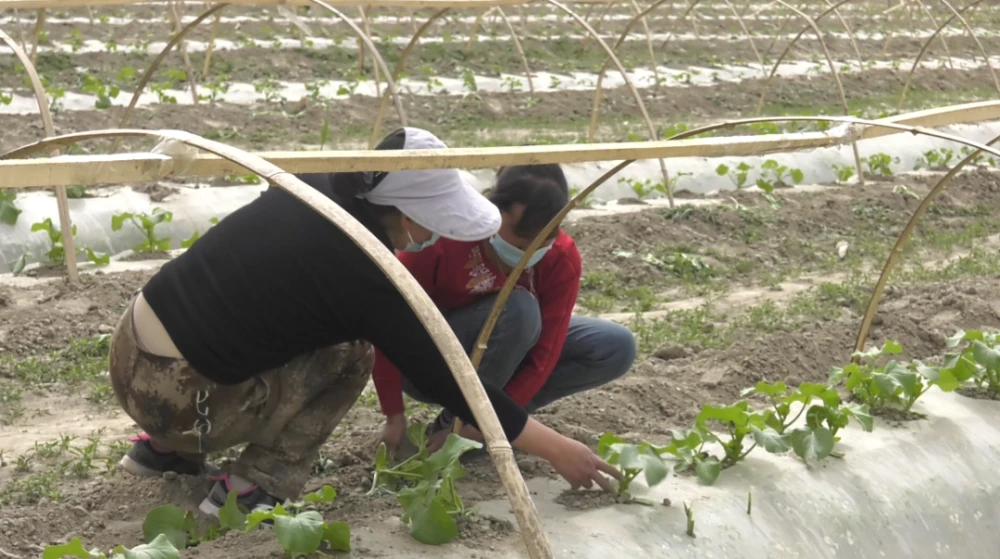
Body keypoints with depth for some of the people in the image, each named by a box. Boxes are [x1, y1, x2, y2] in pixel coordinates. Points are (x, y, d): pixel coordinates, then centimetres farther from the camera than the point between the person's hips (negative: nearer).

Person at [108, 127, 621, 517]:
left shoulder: (315, 188, 1)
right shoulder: (360, 274, -18)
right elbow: (446, 381, -11)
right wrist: (557, 450, -4)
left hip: (131, 347, 7)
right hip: (171, 394, -7)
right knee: (349, 354, -2)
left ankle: (166, 448, 24)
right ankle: (255, 489, -2)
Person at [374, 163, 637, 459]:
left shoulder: (562, 258, -20)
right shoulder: (442, 239, -30)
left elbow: (544, 354, -21)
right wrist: (395, 417, -25)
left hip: (503, 352, 5)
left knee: (617, 347, -14)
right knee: (517, 309, -34)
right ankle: (451, 422, -16)